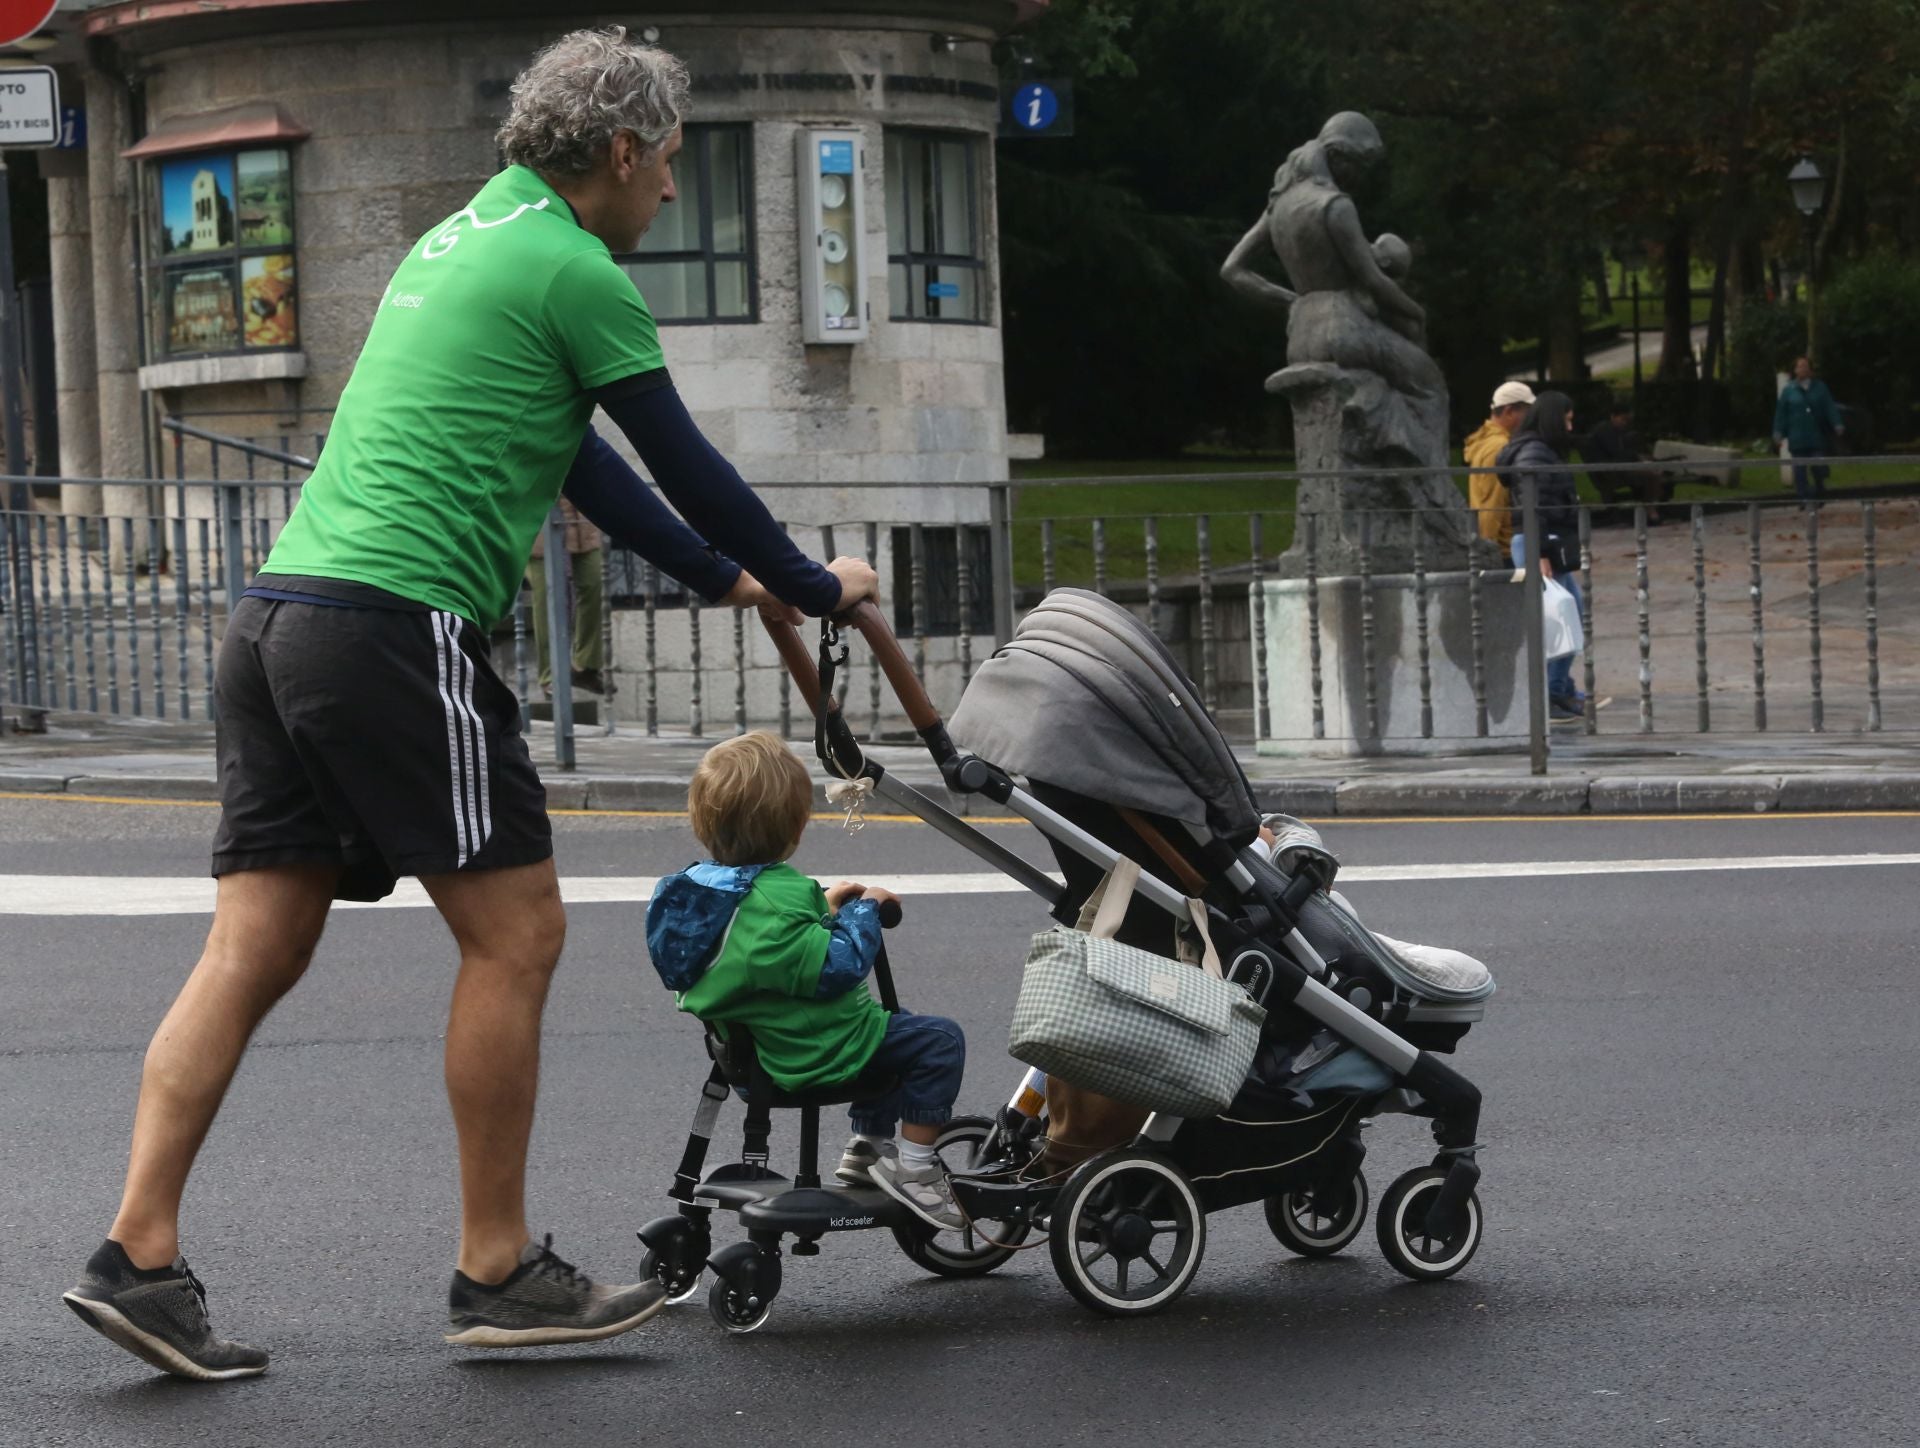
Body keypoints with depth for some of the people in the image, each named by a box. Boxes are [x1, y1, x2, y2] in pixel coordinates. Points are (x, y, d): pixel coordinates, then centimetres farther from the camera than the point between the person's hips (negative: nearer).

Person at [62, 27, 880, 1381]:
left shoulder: (462, 239, 25)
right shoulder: (574, 271, -4)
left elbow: (582, 463, 33)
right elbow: (685, 462, 2)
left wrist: (724, 576, 40)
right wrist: (813, 584, 18)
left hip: (279, 612, 9)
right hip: (398, 624, -9)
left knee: (257, 947, 6)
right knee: (515, 929, 0)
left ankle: (139, 1256, 2)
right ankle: (500, 1274, 6)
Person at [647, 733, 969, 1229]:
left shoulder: (704, 884, 2)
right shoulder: (774, 900, -29)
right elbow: (834, 968, -29)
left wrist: (825, 909, 13)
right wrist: (861, 912, -15)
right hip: (813, 1054, -11)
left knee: (895, 1026, 32)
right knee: (939, 1040, -6)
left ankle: (868, 1145, 34)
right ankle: (914, 1170, -3)